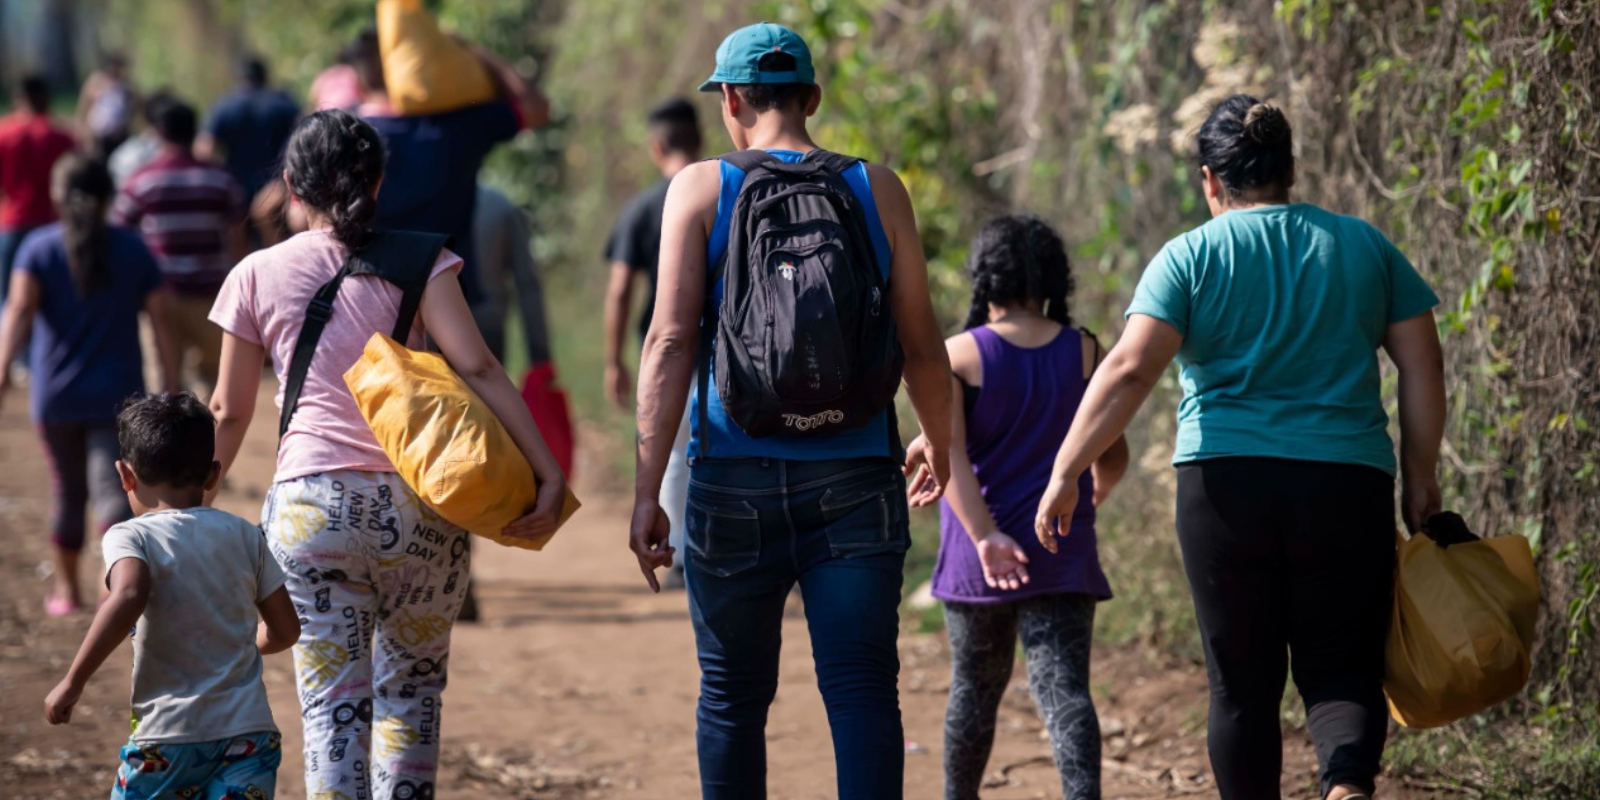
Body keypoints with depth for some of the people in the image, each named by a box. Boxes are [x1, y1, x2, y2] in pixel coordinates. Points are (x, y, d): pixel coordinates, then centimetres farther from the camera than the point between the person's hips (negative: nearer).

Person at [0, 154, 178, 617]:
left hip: (57, 396, 0)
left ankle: (67, 591, 28)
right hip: (118, 395, 0)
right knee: (111, 489, -9)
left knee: (67, 491, 16)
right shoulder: (134, 250, 3)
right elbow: (161, 322, 2)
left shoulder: (40, 248, 0)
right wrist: (171, 387, 7)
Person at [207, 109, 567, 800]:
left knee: (333, 704, 1)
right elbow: (476, 369, -10)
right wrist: (547, 473, -11)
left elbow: (230, 412, 11)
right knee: (410, 689, 18)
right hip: (418, 505, 0)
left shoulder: (257, 276, 5)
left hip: (311, 504, 0)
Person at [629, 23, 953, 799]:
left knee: (733, 697, 12)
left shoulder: (700, 189, 1)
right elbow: (921, 344, 6)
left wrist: (647, 489, -8)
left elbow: (670, 340, -7)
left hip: (736, 480, 0)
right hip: (855, 476, 0)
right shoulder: (877, 191, 5)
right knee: (862, 689, -4)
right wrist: (940, 445, 24)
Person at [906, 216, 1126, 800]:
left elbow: (947, 452, -16)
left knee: (975, 687, 17)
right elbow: (1114, 459, 7)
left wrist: (982, 536, -22)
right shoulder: (1085, 353, 2)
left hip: (978, 559, 0)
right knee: (1064, 687, -9)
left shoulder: (957, 356, -3)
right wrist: (1095, 492, 30)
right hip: (1063, 554, 0)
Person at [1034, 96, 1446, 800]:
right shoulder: (1366, 247, 10)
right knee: (1342, 670, 4)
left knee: (1242, 685, 7)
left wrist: (1065, 473, -8)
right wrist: (1419, 478, 14)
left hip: (1227, 483, -1)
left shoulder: (1190, 257, 1)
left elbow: (1130, 370, -9)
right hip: (1348, 485, 1)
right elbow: (1422, 367, 8)